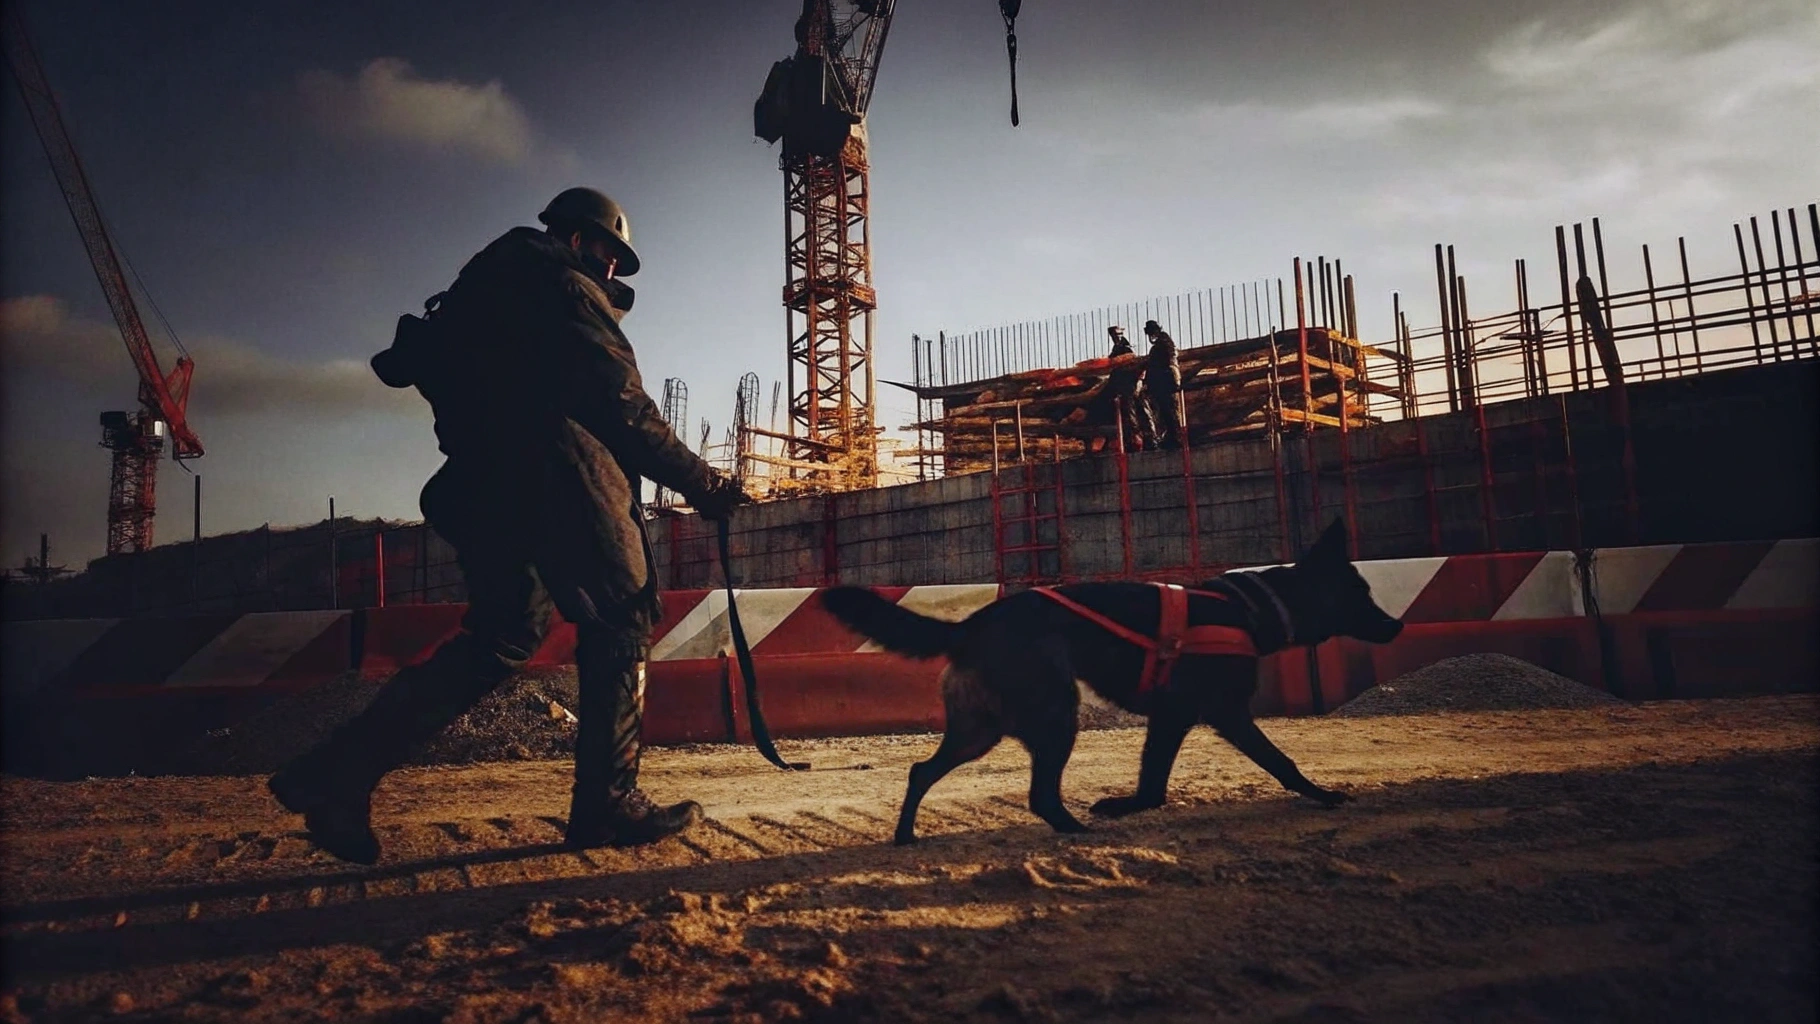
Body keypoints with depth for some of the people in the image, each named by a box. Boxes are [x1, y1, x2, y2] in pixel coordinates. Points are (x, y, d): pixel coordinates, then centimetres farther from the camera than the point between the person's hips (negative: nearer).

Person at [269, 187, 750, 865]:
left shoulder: (488, 282, 27)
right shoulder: (568, 288, 0)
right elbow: (622, 409, -9)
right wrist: (702, 485, -6)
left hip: (480, 486, 8)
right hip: (557, 479, -8)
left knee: (503, 635, 13)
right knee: (620, 624, 1)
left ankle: (339, 770, 6)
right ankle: (608, 803, 1)